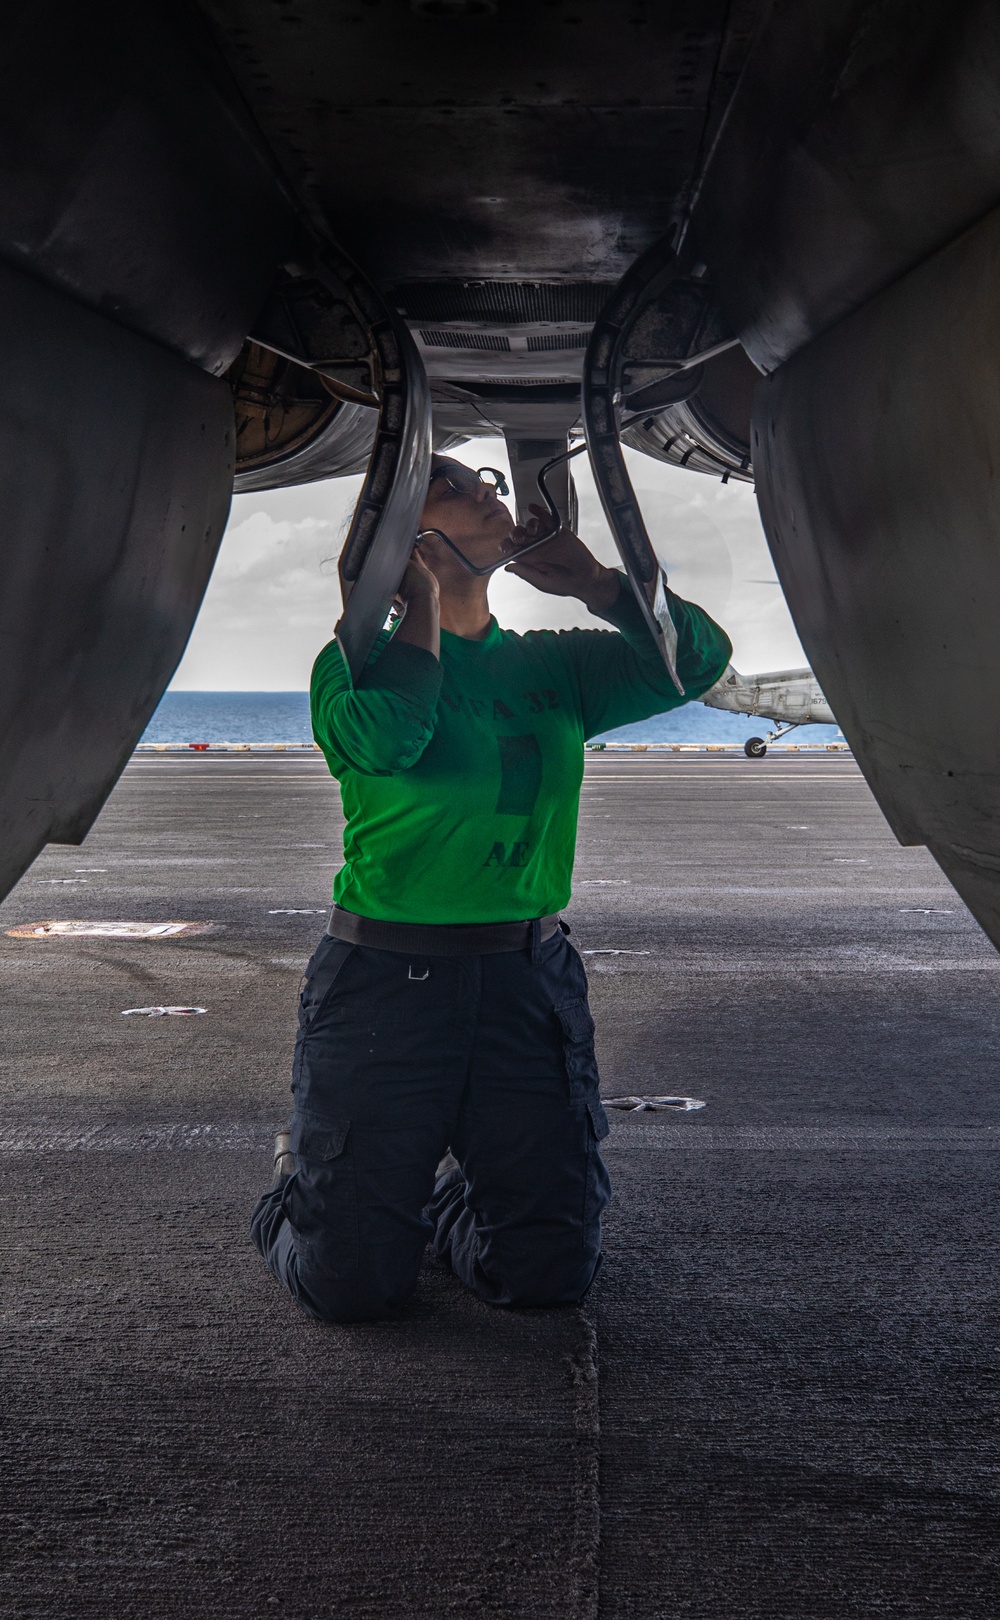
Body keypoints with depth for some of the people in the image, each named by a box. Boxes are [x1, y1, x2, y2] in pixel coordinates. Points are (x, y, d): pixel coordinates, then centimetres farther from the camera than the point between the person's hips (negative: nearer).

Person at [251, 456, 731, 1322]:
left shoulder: (552, 663, 11)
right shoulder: (361, 658, 0)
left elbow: (700, 658, 5)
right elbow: (381, 740, -23)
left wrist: (591, 583, -4)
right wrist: (424, 598, -10)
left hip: (528, 981, 4)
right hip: (383, 980, -3)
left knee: (550, 1273, 5)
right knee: (351, 1284, 1)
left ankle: (450, 1195, 35)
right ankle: (302, 1183, 34)